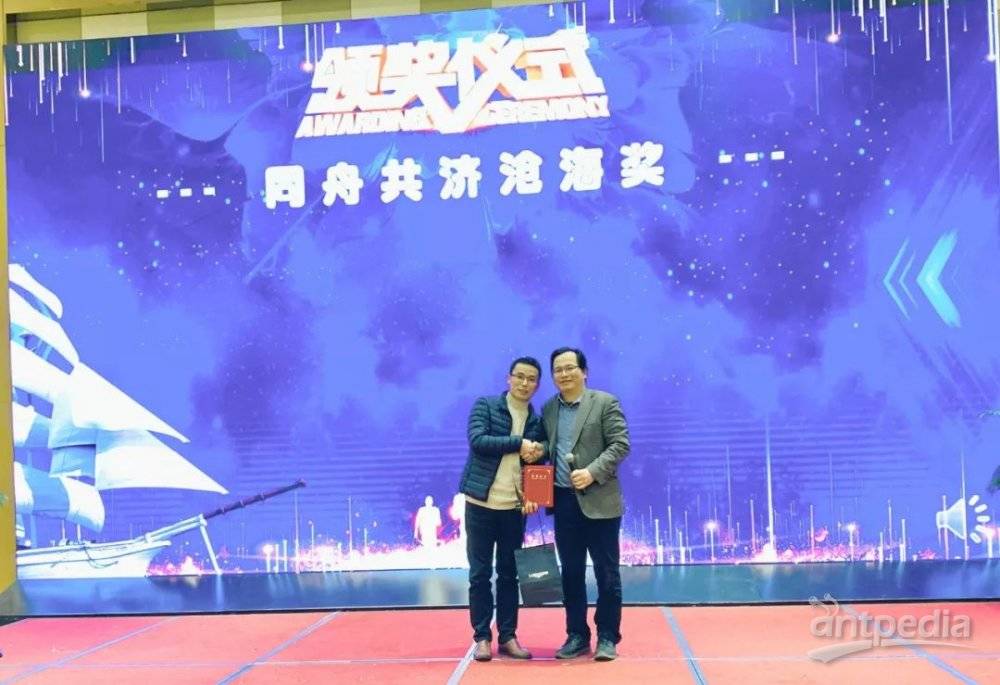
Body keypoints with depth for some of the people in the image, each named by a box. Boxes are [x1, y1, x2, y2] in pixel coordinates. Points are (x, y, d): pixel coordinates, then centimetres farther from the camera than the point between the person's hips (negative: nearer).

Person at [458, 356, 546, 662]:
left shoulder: (537, 422, 7)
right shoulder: (485, 406, -2)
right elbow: (477, 441, -17)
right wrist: (518, 443, -19)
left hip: (514, 507, 3)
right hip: (481, 503, -3)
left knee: (509, 574, 8)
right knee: (480, 573, 2)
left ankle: (508, 636, 16)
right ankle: (482, 637, 10)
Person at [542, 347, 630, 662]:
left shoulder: (605, 402, -3)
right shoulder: (548, 409, 11)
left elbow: (620, 444, -9)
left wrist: (592, 472, -19)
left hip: (599, 501, -4)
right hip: (564, 501, 5)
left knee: (606, 572, 2)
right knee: (571, 572, 10)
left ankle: (608, 637, 13)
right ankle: (577, 636, 20)